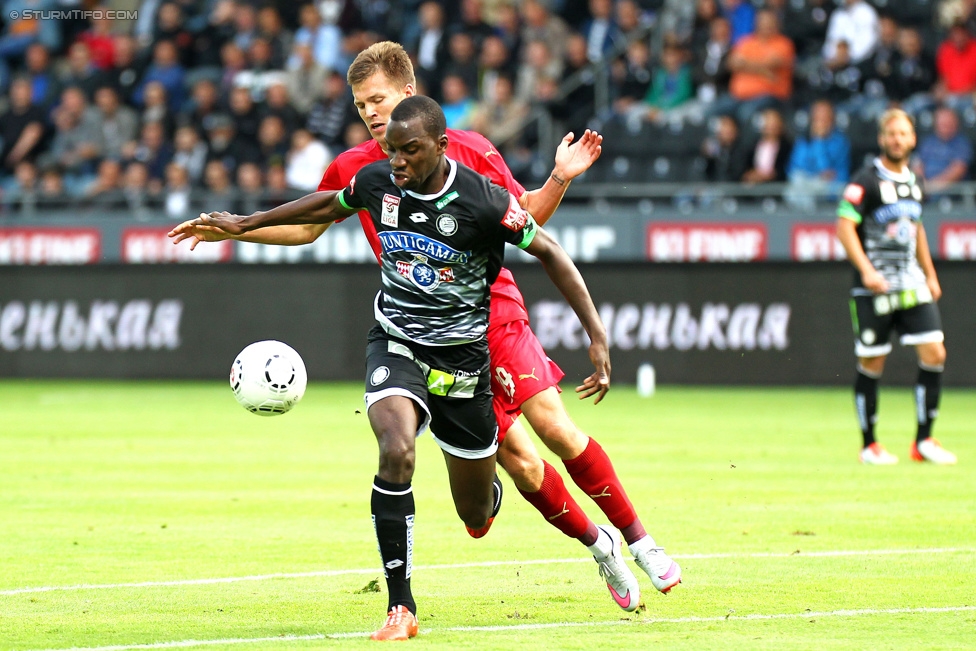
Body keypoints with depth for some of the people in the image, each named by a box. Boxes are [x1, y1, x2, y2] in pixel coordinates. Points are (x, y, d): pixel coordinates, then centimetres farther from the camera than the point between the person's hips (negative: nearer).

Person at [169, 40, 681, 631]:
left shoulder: (468, 150, -1)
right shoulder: (355, 169, 5)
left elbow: (526, 217, 10)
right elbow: (305, 227, 20)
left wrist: (560, 179, -8)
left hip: (493, 310, -1)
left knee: (553, 425, -16)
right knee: (517, 459, -6)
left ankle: (638, 539, -3)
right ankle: (599, 548, 11)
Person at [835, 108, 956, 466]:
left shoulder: (913, 181, 13)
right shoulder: (866, 181, -8)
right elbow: (844, 226, -14)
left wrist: (930, 274, 24)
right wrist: (866, 270, -24)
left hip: (912, 285, 6)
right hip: (874, 289, -6)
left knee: (934, 354, -5)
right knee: (871, 365, 0)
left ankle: (924, 441, 3)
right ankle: (869, 446, 12)